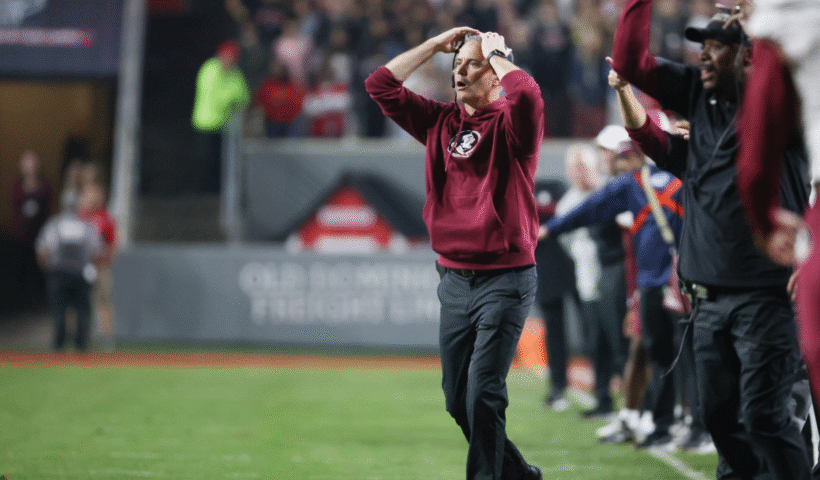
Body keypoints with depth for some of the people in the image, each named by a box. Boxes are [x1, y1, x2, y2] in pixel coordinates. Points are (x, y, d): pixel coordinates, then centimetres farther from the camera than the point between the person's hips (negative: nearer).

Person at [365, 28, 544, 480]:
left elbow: (526, 93, -28)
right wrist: (436, 44, 8)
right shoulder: (440, 121, 11)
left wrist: (496, 52, -10)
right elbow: (381, 84, 9)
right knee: (456, 398, 10)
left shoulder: (511, 124, -5)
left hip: (505, 277, -6)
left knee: (483, 394, -13)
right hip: (454, 278, 6)